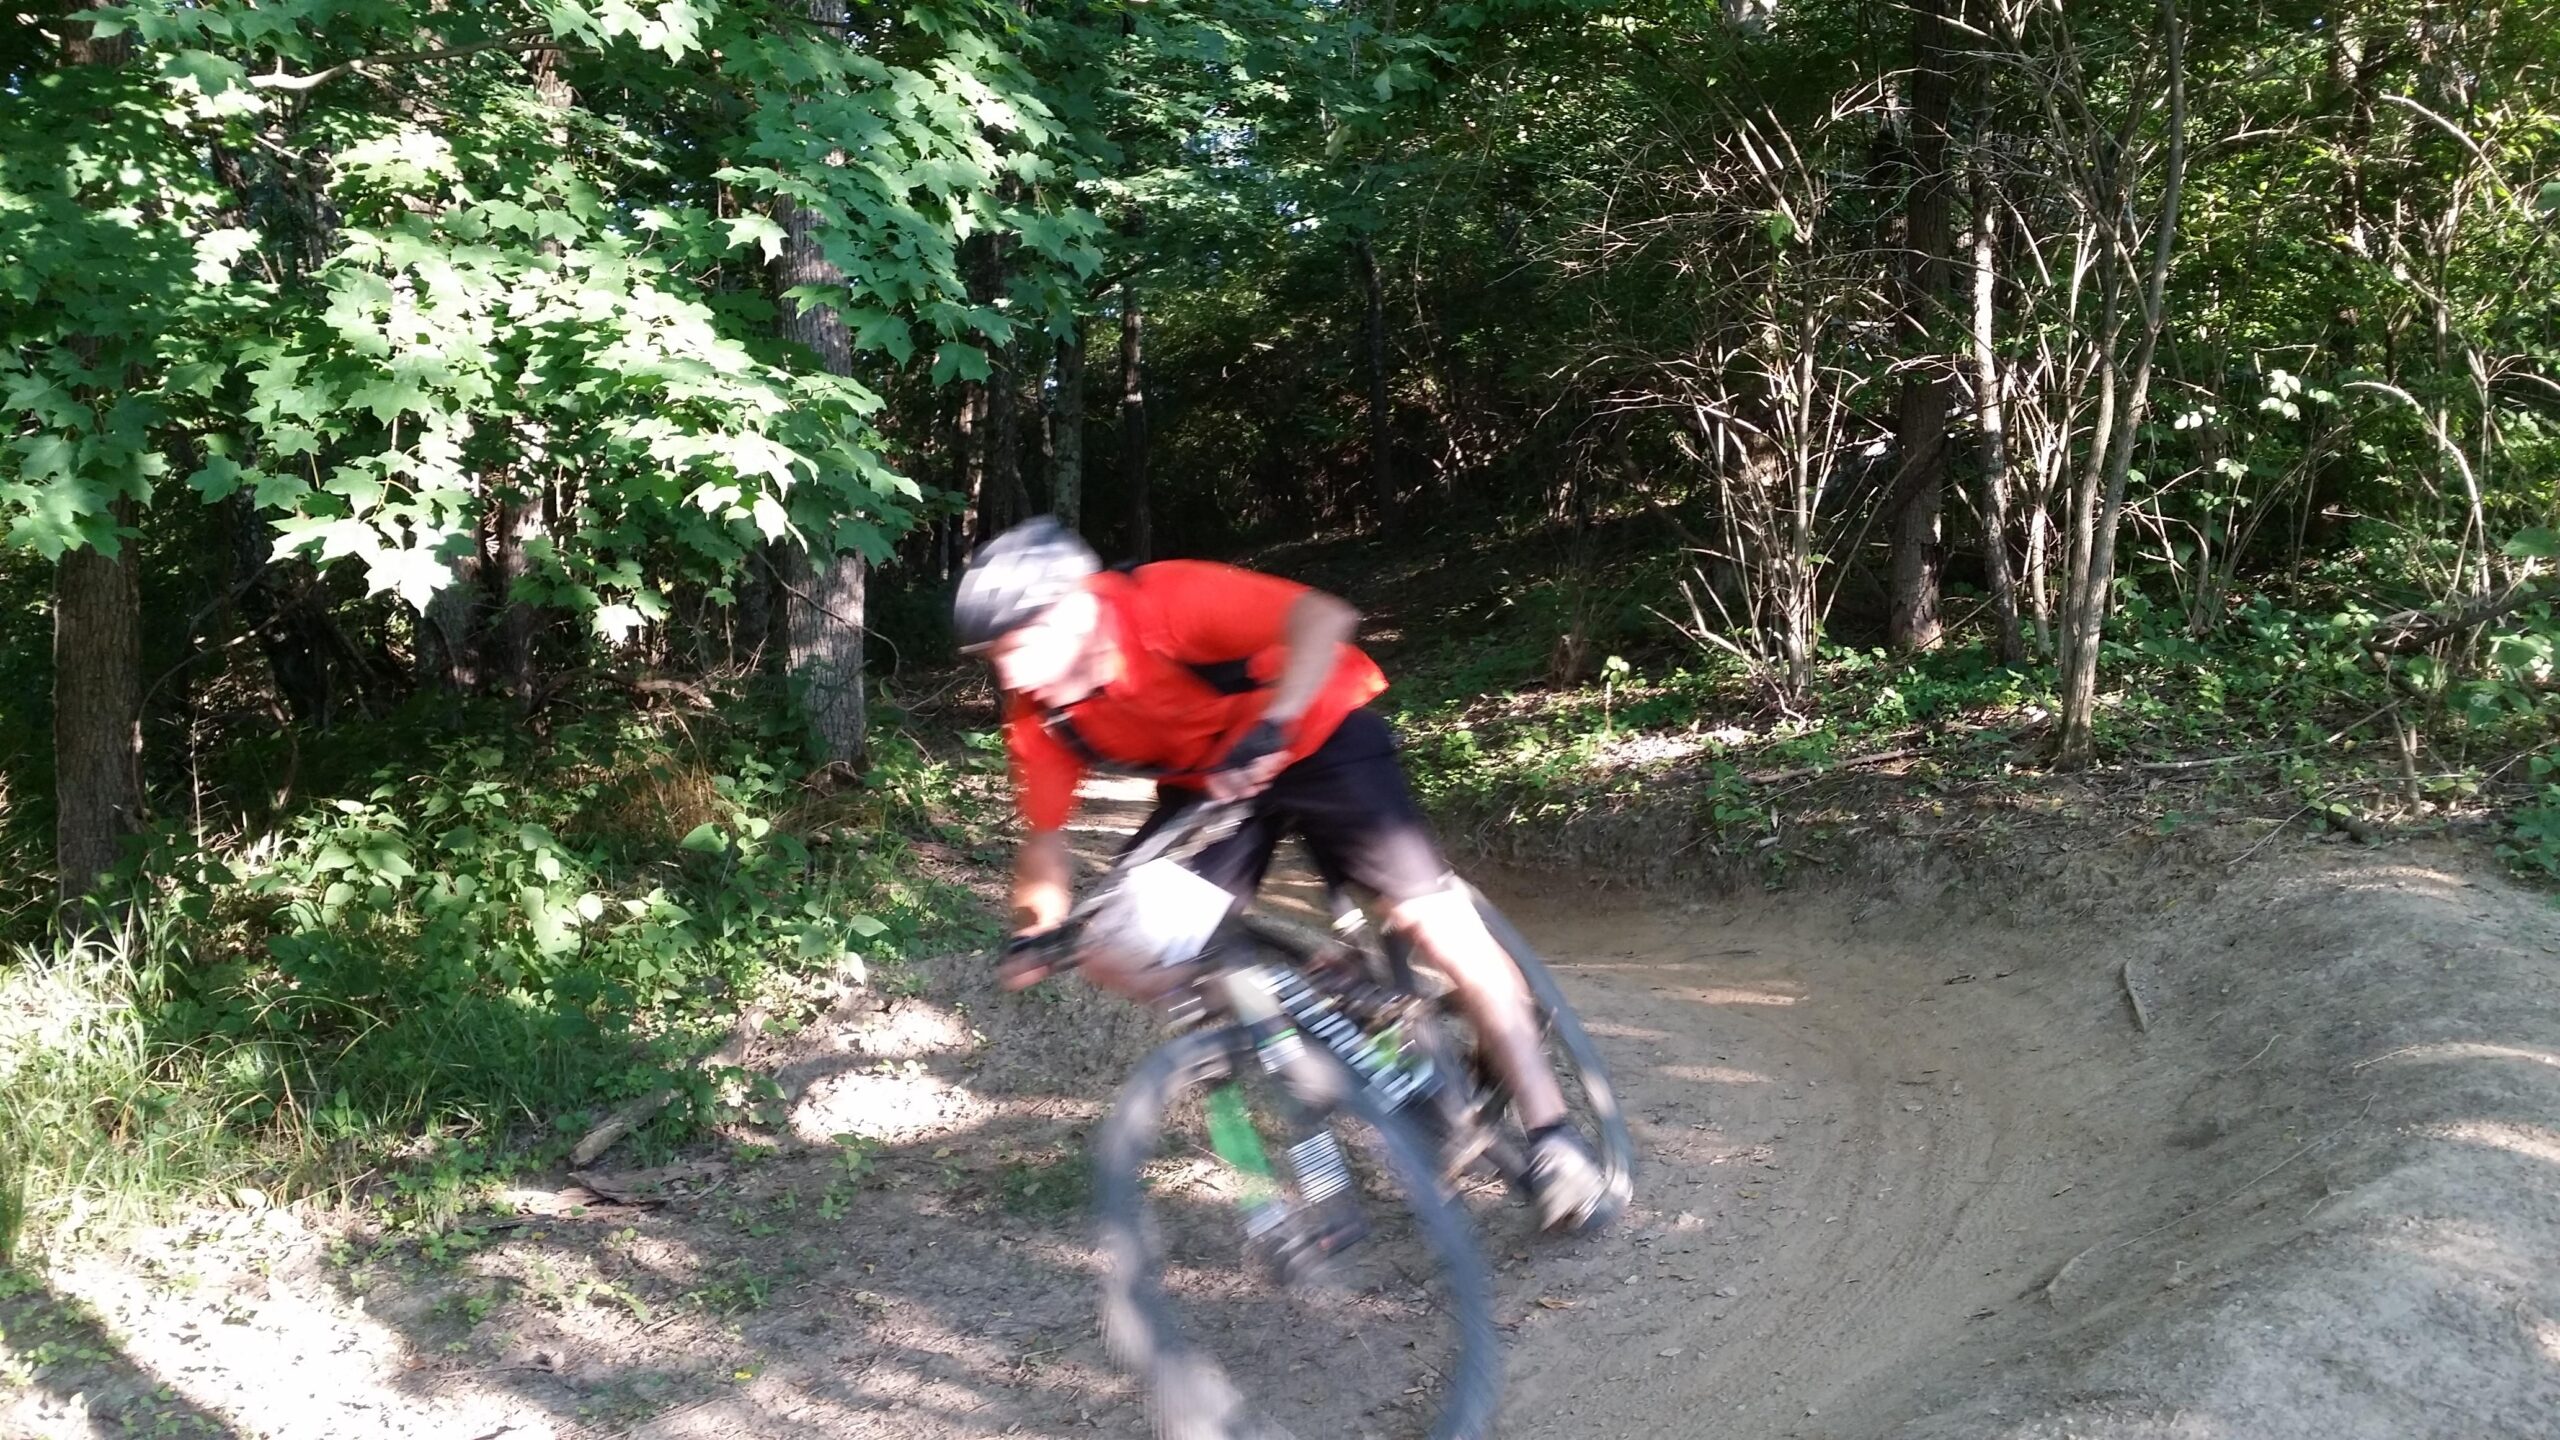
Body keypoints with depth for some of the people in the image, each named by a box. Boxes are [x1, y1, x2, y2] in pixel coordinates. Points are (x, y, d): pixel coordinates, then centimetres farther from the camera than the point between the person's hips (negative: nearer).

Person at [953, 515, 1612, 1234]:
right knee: (1118, 958, -10)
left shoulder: (1169, 600, -33)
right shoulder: (1040, 715, -16)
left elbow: (1323, 618, -43)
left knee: (1430, 914, -17)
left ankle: (1549, 1132, -6)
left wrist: (1270, 728, -53)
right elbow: (1044, 835, -4)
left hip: (1318, 738, -5)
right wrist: (1035, 930, -19)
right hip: (1201, 783, 5)